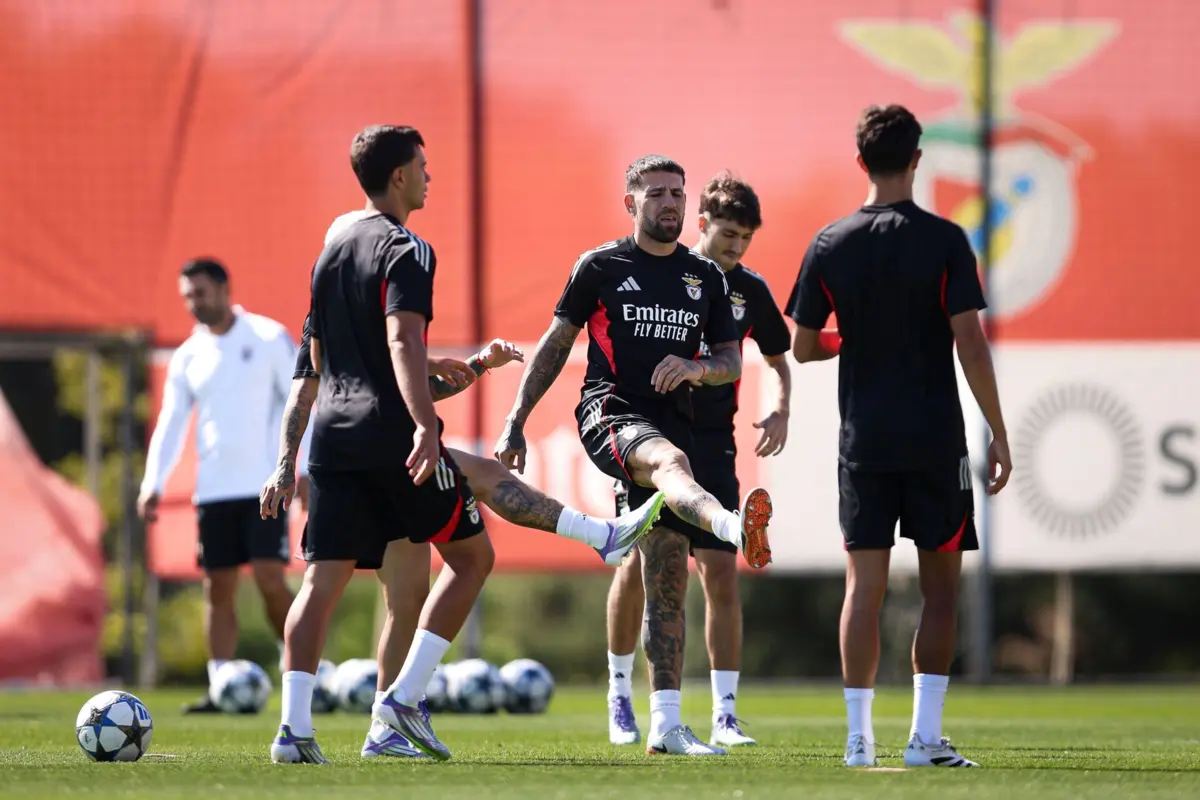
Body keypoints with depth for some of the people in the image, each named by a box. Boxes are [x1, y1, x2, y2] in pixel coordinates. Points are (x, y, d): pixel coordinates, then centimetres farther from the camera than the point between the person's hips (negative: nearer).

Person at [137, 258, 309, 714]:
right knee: (219, 588, 3)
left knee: (269, 578, -13)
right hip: (213, 489, 5)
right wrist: (153, 483, -2)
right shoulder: (187, 358, 11)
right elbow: (170, 424, 10)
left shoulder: (269, 339, -2)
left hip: (264, 485, -5)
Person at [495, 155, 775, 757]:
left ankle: (665, 725, 5)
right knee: (671, 462, -40)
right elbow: (555, 344, 12)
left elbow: (732, 362, 15)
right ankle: (734, 527, -74)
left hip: (671, 423, 5)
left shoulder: (706, 277, 17)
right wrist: (516, 423, 8)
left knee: (668, 585, 3)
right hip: (610, 411, -5)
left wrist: (696, 368, -9)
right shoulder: (600, 267, 7)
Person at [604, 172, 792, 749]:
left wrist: (781, 410, 1)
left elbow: (777, 359, 20)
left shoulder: (749, 290, 6)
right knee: (638, 563, -5)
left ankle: (725, 715, -1)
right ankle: (620, 695, 15)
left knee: (721, 573, -5)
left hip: (712, 447, 2)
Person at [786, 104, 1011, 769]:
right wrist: (999, 434, -5)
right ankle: (926, 736, 0)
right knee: (940, 585, 6)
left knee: (864, 583, 5)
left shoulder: (829, 245, 1)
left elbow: (803, 347, 7)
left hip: (863, 440, 2)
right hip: (935, 440, -2)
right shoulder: (943, 240, -7)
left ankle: (859, 738, 2)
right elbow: (970, 345, -11)